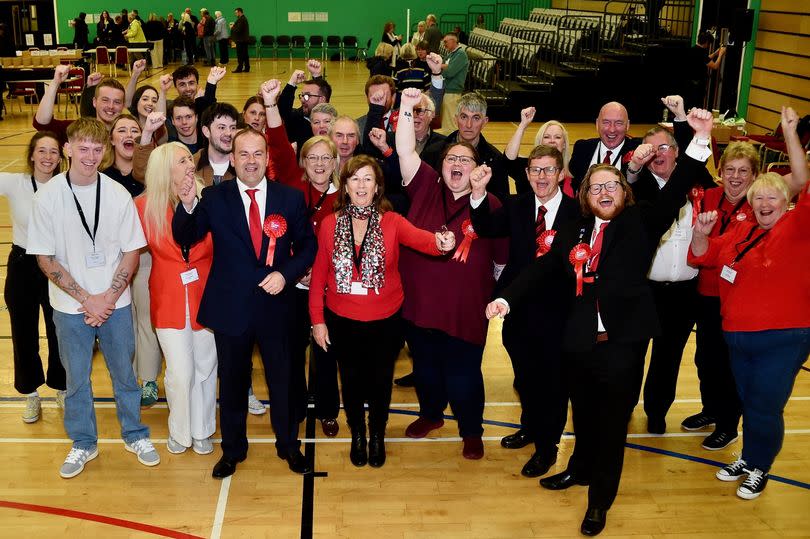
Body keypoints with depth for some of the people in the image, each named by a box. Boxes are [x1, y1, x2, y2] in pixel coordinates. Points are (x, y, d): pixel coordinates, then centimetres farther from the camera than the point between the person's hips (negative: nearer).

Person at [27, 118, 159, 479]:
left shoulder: (118, 194, -7)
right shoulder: (48, 196, -9)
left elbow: (131, 251, -2)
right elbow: (45, 258, -6)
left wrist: (108, 297, -11)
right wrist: (85, 298, -11)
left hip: (115, 304, 0)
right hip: (70, 307, 0)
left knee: (124, 373, 12)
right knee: (76, 378, 12)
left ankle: (135, 435, 31)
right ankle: (83, 443, 30)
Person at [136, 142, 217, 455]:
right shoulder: (145, 206, -8)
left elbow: (217, 249, 1)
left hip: (205, 296, 1)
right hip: (169, 299, -1)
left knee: (205, 368, 12)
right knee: (180, 373, 3)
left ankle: (202, 430, 32)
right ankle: (180, 432, 28)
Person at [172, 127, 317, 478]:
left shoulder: (291, 198, -1)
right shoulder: (215, 198, -4)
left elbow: (307, 246, 3)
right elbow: (184, 239, -11)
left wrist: (286, 274, -13)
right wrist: (187, 205, -30)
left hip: (274, 304, 1)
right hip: (230, 307, 0)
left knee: (282, 379, 14)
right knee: (232, 382, 15)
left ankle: (288, 445, 35)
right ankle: (232, 449, 35)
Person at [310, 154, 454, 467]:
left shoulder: (392, 222, -10)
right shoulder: (330, 224, -6)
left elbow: (419, 238, -30)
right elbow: (319, 274, -2)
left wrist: (440, 243, -53)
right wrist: (317, 320, -3)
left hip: (385, 320, -1)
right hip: (342, 321, 1)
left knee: (380, 381, 16)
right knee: (352, 381, 17)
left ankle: (378, 435, 42)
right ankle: (357, 435, 43)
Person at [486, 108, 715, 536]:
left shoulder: (640, 224, 0)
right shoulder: (573, 233, 7)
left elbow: (675, 192, -11)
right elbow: (542, 270, 1)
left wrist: (701, 141, -23)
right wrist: (507, 298, -13)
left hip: (623, 341, -3)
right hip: (579, 341, 3)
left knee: (613, 422, 9)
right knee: (583, 414, 20)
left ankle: (600, 500, 26)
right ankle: (581, 469, 46)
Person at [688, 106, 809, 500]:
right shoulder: (741, 231, 8)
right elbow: (703, 255, 12)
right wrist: (702, 231, -10)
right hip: (739, 336, 5)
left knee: (766, 408, 2)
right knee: (748, 403, 18)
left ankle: (760, 469, 23)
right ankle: (747, 458, 36)